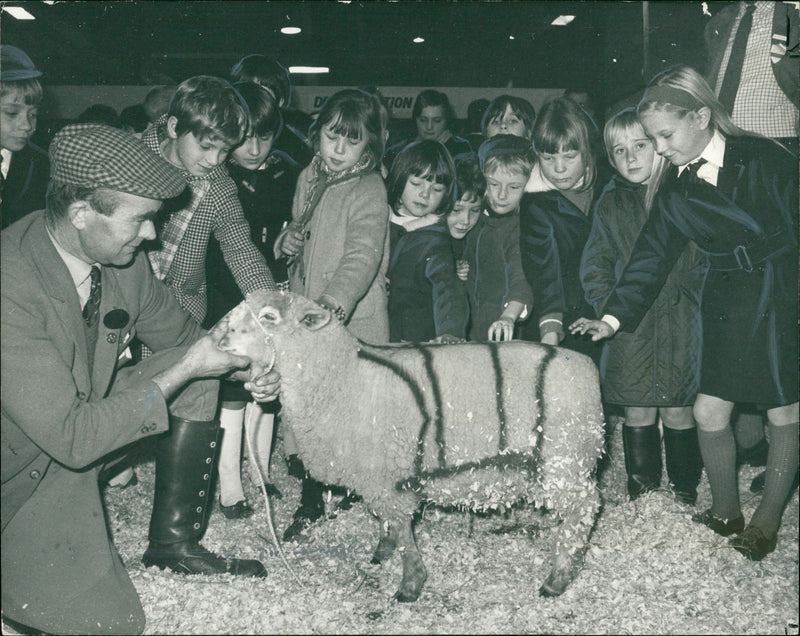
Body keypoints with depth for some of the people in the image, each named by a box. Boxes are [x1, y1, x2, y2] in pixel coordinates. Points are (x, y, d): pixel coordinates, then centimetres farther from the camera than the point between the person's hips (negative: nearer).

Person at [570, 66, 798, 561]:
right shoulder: (675, 186, 1)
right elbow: (654, 253, 0)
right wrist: (615, 316, -8)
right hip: (728, 306, 4)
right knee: (710, 412, 1)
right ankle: (725, 511, 25)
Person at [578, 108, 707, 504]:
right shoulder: (610, 204, 7)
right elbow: (594, 266, 10)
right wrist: (610, 310, -1)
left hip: (679, 323, -1)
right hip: (629, 326, 2)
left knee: (677, 410, 5)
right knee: (637, 413, 7)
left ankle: (685, 492, 24)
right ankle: (641, 492, 23)